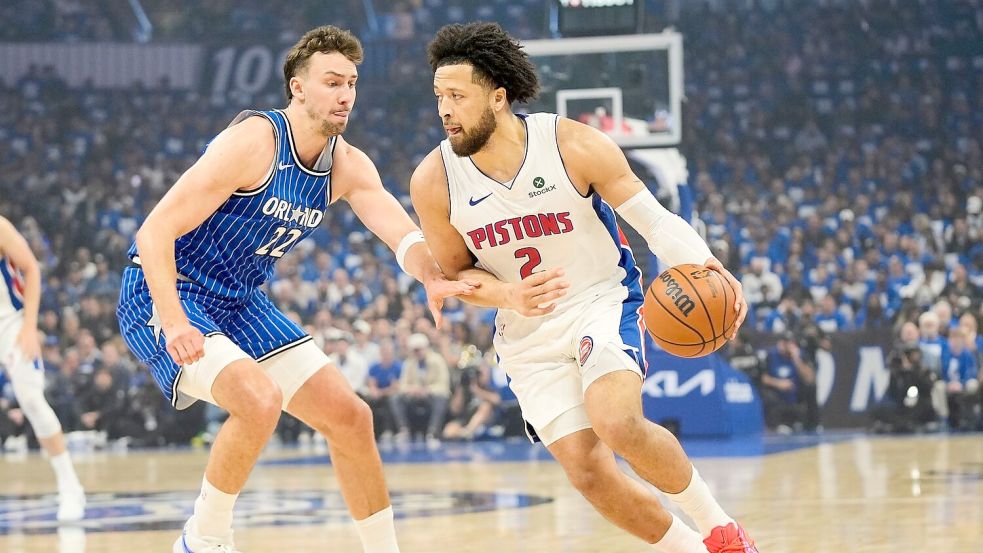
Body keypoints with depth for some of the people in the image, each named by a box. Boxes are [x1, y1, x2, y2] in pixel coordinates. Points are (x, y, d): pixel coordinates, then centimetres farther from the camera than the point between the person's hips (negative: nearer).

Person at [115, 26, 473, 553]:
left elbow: (403, 234, -15)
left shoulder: (348, 166, 0)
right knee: (259, 400, -31)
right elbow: (154, 232, -26)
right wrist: (175, 323, -38)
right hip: (162, 294, -8)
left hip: (239, 302, 8)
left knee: (349, 416, 4)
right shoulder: (252, 142, -23)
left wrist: (433, 279, -38)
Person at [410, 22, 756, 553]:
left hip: (604, 301, -3)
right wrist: (509, 295, -19)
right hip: (528, 338, 3)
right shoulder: (433, 183, -12)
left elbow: (653, 218, -9)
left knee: (617, 423, -29)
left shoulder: (576, 146, -17)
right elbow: (455, 272, 2)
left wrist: (709, 270, -27)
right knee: (587, 470, -9)